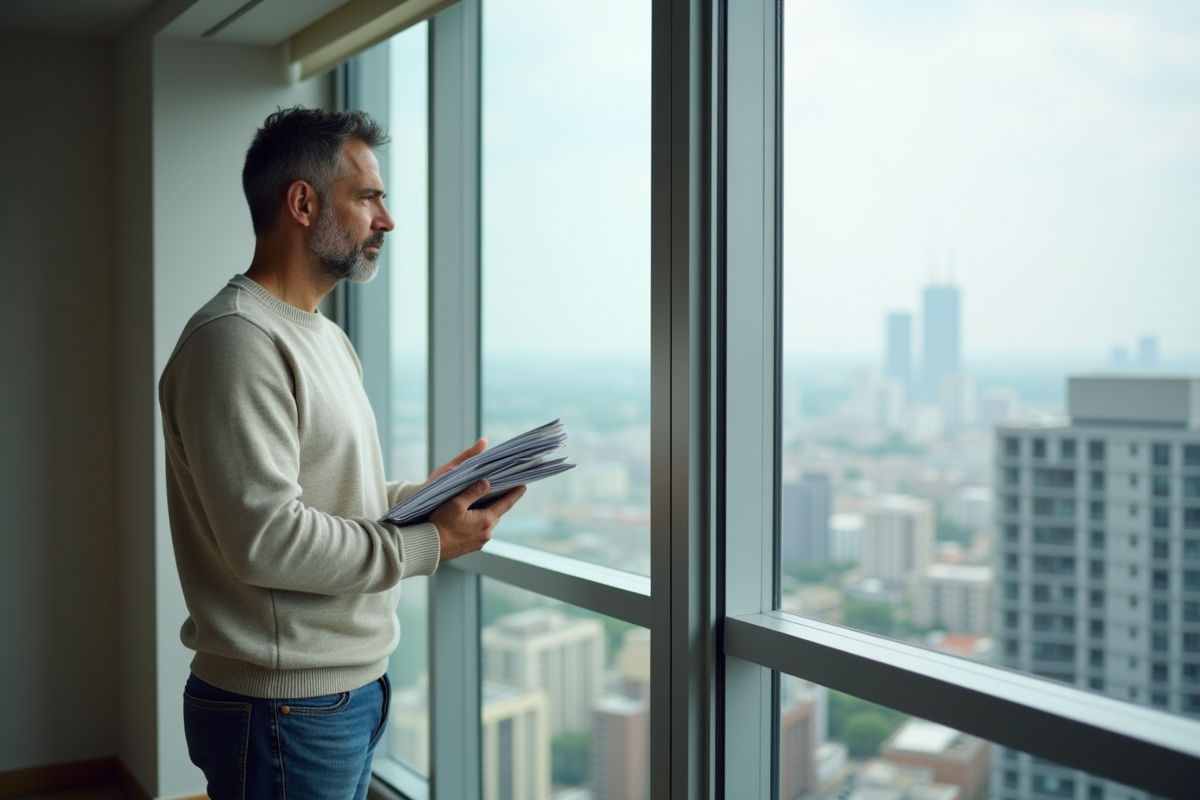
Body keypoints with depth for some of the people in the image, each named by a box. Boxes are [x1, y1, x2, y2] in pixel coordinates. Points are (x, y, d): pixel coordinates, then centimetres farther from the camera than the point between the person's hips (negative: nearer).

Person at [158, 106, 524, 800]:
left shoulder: (329, 338, 16)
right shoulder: (236, 340, -18)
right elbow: (265, 537, -25)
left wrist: (421, 495, 4)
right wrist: (427, 545, -18)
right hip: (286, 709, -9)